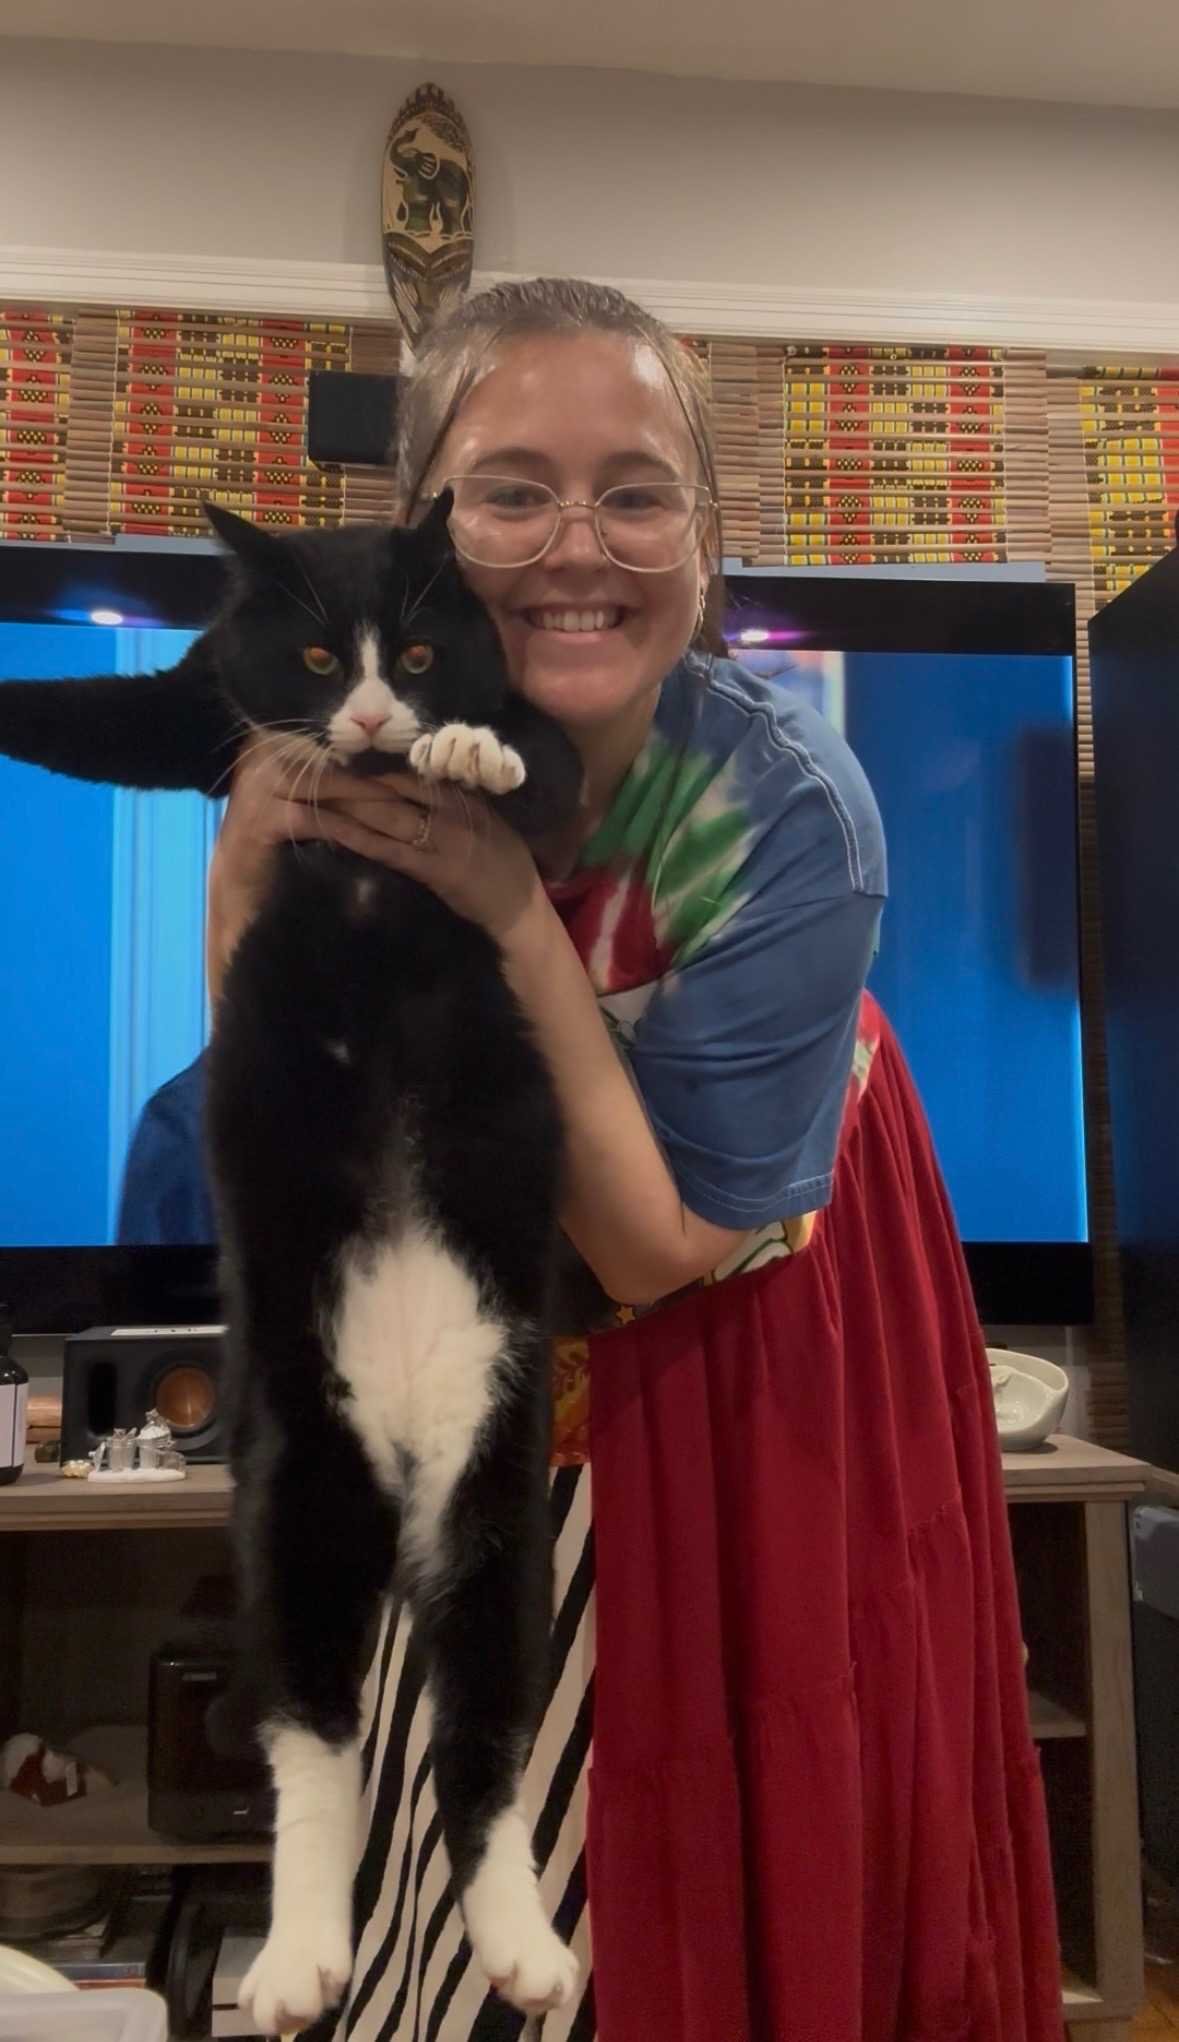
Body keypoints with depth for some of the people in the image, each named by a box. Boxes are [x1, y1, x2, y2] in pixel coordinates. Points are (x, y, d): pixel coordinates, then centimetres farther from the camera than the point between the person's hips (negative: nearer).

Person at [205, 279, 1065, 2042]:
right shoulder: (365, 745, -18)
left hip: (756, 1388, -2)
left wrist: (514, 918, -34)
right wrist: (246, 869, -29)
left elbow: (658, 1249, -24)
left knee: (738, 1887, 16)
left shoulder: (791, 807, -28)